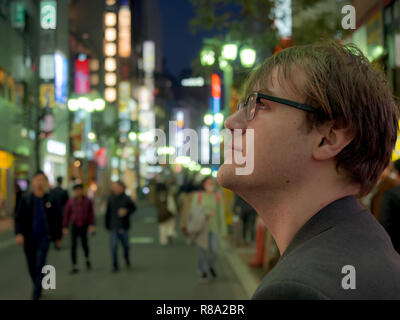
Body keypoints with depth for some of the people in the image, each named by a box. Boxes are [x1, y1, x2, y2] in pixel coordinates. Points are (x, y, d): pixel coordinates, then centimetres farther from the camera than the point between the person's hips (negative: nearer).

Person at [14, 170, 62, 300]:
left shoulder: (51, 201, -2)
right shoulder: (26, 199, -1)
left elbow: (57, 219, 6)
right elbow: (19, 218, -3)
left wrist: (58, 236, 9)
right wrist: (18, 234, -16)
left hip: (44, 237, -2)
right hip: (29, 238, 2)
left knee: (40, 265, -11)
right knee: (32, 266, 11)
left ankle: (36, 293, -6)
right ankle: (37, 287, 31)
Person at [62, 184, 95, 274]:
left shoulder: (88, 201, -5)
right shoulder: (71, 202, -7)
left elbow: (91, 214, 0)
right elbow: (66, 214, 0)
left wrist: (92, 225, -10)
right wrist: (65, 227, 0)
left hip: (84, 226, 0)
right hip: (74, 226, 0)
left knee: (85, 244, 6)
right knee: (73, 245, -3)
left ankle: (87, 259, 37)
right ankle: (74, 266, 5)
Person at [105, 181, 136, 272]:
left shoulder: (126, 199, -8)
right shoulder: (111, 199, -2)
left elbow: (133, 208, 5)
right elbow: (108, 213, 4)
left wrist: (126, 211, -15)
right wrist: (107, 225, 5)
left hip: (124, 227, -1)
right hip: (113, 227, 1)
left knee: (125, 245, 12)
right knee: (114, 246, -5)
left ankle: (127, 258, 42)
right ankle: (115, 265, 5)